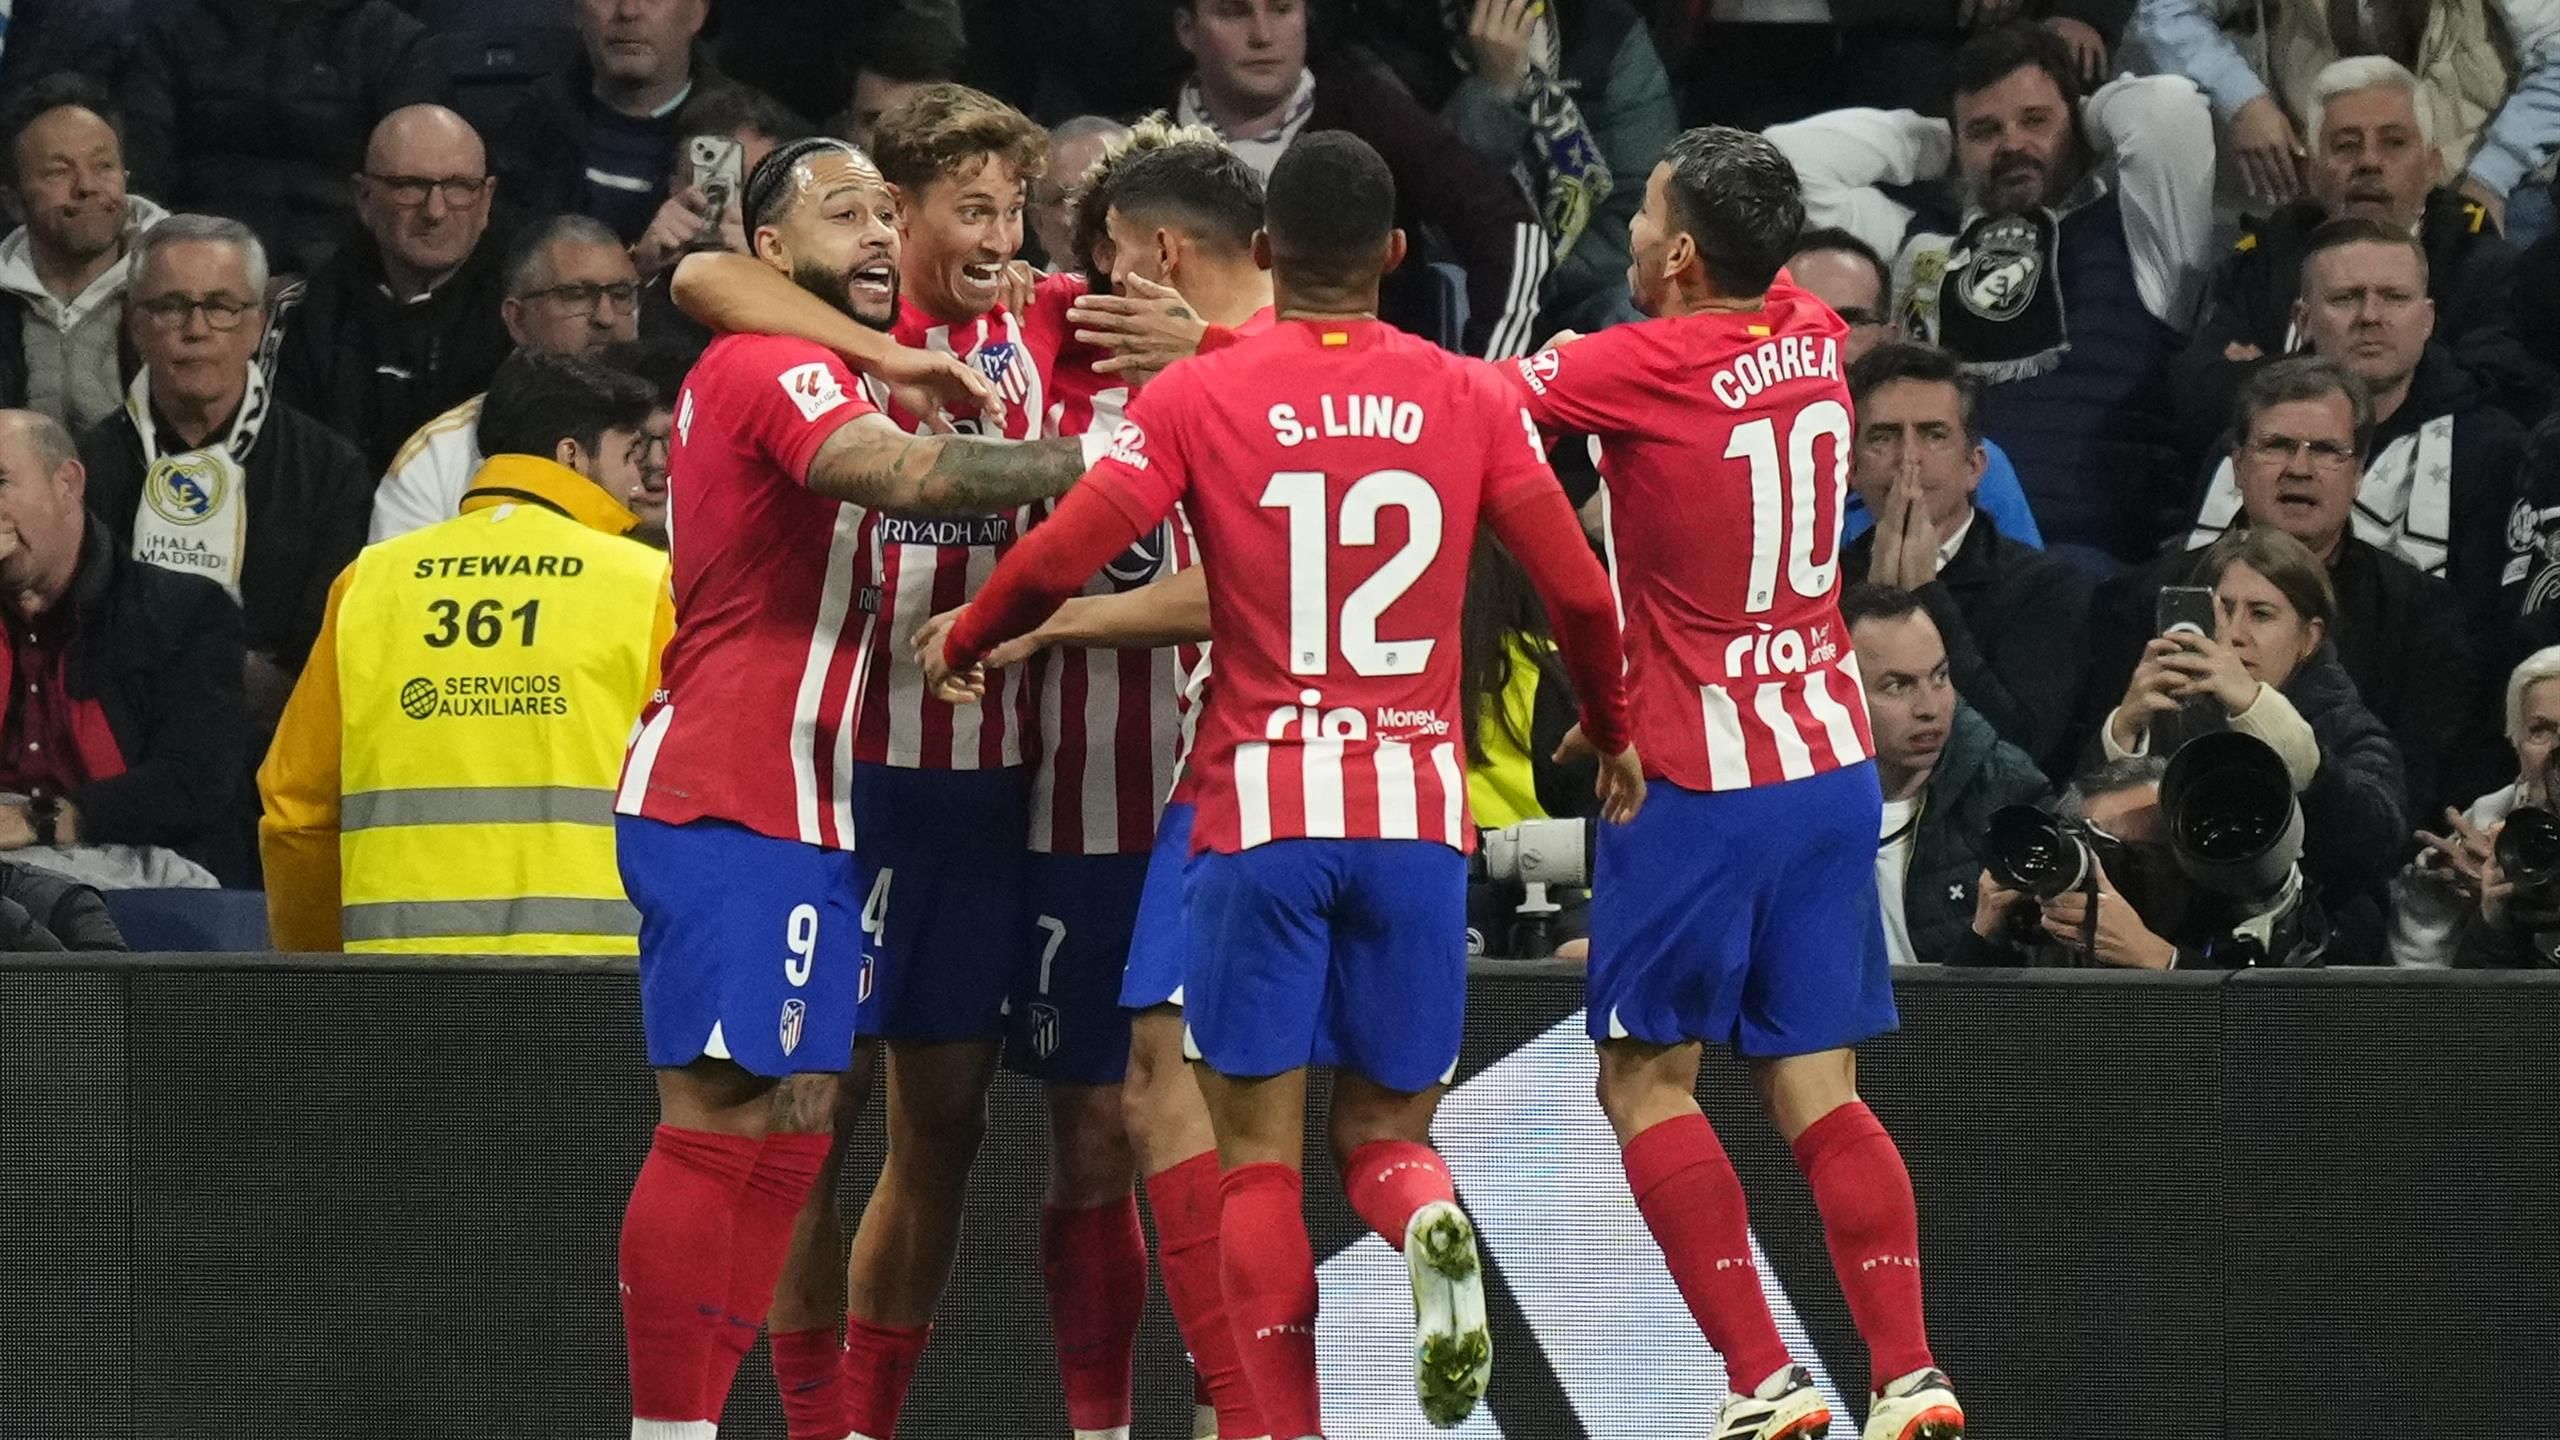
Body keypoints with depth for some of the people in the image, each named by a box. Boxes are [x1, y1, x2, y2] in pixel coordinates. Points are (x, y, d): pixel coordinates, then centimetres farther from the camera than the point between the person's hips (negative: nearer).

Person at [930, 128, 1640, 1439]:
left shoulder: (1201, 396, -1)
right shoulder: (1467, 399, 5)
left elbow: (1059, 557, -8)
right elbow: (1579, 591, 7)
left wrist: (961, 645, 12)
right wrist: (1612, 733, 25)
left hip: (1260, 809, -2)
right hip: (1416, 806, 2)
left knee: (1260, 1153, 3)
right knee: (1386, 1126, 12)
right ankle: (1429, 1223, -24)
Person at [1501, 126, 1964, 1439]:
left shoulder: (1642, 370, -16)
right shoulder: (1813, 338, 3)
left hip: (1698, 785, -6)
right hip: (1831, 760, 6)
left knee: (1645, 1081, 4)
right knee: (1819, 1092, 7)